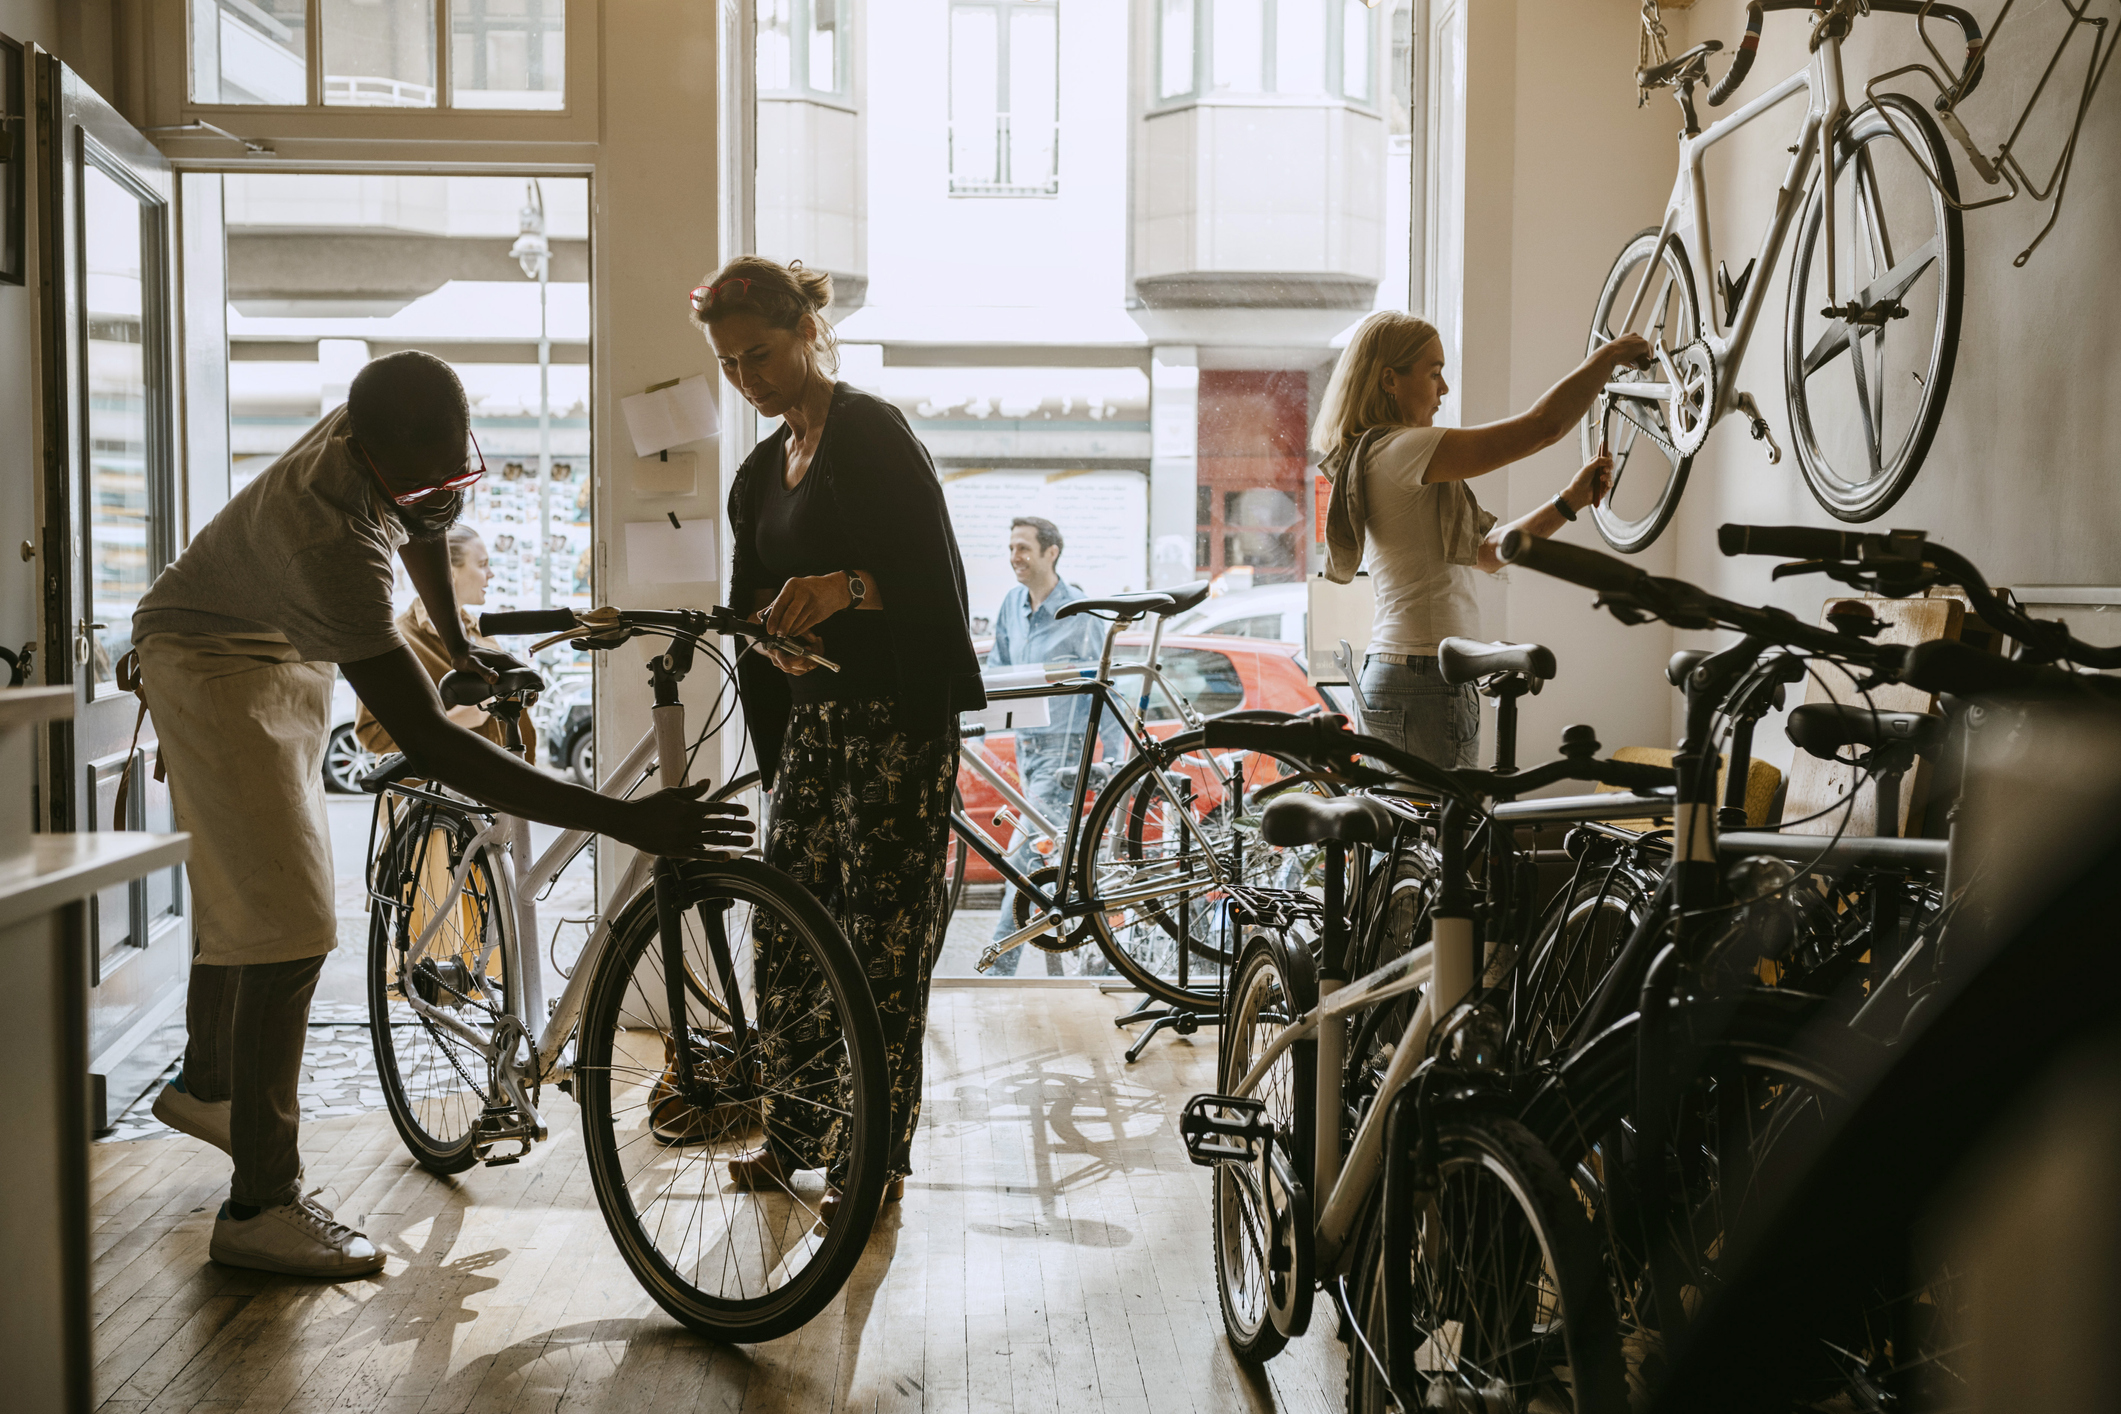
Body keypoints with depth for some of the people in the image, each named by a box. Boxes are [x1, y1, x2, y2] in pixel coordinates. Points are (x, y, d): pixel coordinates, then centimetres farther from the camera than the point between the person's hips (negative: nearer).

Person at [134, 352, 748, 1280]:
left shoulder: (410, 443, -20)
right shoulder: (331, 533, -43)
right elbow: (431, 744, -48)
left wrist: (457, 642, 17)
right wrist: (626, 821, -53)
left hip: (294, 654, 8)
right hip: (214, 658, -8)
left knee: (240, 885, 24)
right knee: (288, 925, -15)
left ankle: (203, 1085, 46)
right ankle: (261, 1204, -7)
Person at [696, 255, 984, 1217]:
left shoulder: (873, 435, -8)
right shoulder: (761, 471, 16)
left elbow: (935, 579, -17)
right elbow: (754, 601, 15)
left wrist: (844, 588, -32)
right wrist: (774, 632, -4)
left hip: (898, 715, -8)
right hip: (812, 715, 8)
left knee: (883, 932, -3)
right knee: (787, 921, 7)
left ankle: (878, 1153, 6)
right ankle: (793, 1134, 19)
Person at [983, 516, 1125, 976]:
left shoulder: (1079, 613, -10)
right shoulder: (1011, 605, 9)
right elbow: (995, 672, 16)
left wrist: (1118, 763, -7)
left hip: (1065, 749, -7)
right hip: (1027, 745, 7)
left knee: (1026, 855, -14)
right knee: (1053, 856, 12)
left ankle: (999, 968, -13)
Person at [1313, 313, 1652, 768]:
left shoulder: (1366, 459, 17)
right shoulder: (1396, 451, -14)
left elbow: (1487, 551, 18)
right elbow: (1543, 425, -17)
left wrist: (1570, 500, 11)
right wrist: (1609, 355, -2)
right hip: (1425, 684, -10)